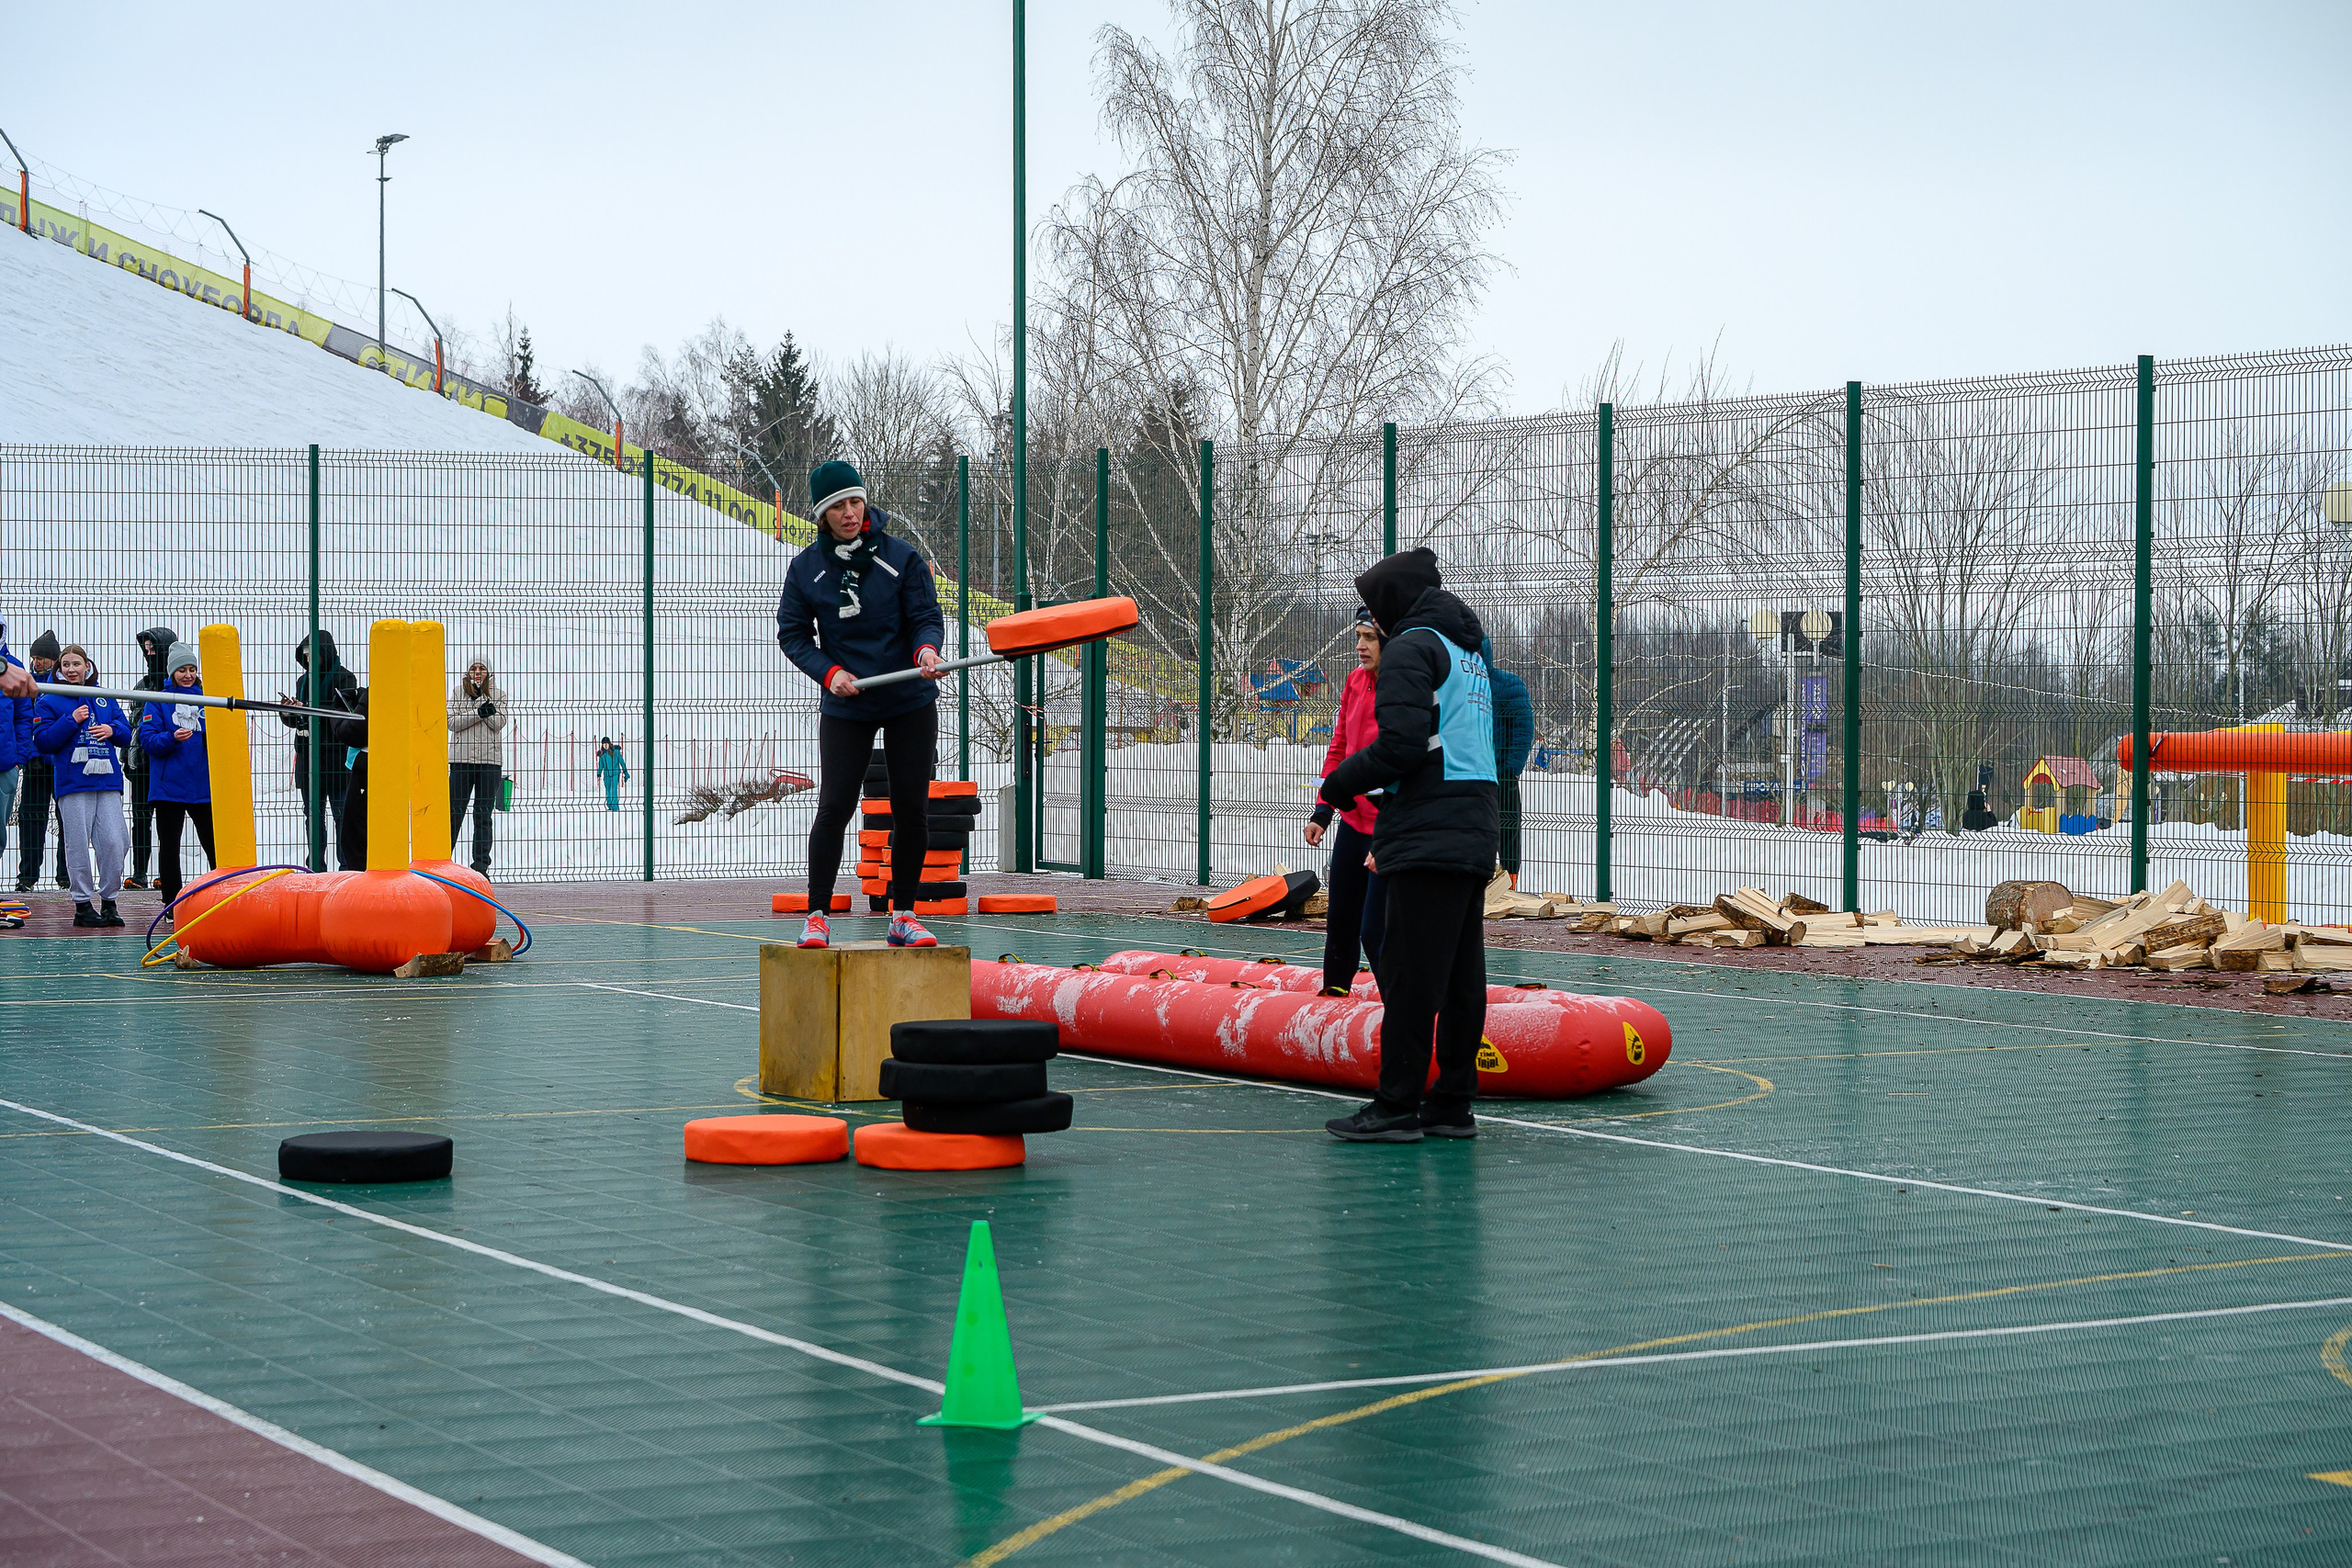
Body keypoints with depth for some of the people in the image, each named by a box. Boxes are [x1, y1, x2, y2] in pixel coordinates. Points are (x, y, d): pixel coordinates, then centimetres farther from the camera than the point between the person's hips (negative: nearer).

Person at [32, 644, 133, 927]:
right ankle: (83, 905, 4)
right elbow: (43, 740, -4)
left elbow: (126, 733, 17)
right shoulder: (49, 701, 5)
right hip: (73, 784, -3)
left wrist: (112, 730, -5)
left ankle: (108, 901, 7)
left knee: (115, 843, -4)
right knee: (78, 845, -3)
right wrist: (72, 721, -12)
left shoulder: (105, 699, 16)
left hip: (108, 780, 3)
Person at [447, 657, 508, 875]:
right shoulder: (458, 692, 8)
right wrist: (479, 712, -14)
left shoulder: (498, 694, 10)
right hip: (462, 757, -1)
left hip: (490, 759, 1)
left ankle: (481, 865, 4)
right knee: (455, 811, -1)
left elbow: (499, 723, -4)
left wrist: (481, 698, -13)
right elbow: (452, 722, -3)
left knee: (484, 814, 2)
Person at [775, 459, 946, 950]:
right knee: (834, 807, -8)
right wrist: (828, 672, -13)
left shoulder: (900, 556, -5)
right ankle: (817, 916, 0)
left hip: (911, 705, 0)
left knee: (911, 808, 2)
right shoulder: (807, 567, -2)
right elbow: (792, 633, 3)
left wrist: (926, 649, -26)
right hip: (845, 708, 0)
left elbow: (926, 616, -4)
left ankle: (903, 915, 14)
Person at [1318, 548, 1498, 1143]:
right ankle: (1453, 1103, 12)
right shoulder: (1471, 652, 23)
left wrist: (1343, 781, -2)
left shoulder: (1412, 648, -6)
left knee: (1411, 974, -8)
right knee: (1462, 975, 9)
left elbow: (1403, 743, -17)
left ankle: (1397, 1106, -8)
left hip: (1428, 838, -9)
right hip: (1476, 836, 9)